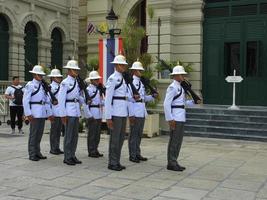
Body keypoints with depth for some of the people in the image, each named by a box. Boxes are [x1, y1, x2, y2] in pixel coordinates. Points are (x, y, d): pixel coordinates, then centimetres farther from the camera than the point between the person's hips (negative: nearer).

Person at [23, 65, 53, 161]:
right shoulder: (30, 85, -4)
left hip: (43, 113, 6)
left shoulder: (43, 86, 15)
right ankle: (32, 154, 5)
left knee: (40, 133, 11)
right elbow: (25, 100, -10)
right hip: (34, 113, -6)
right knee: (33, 133, -2)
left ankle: (37, 152, 21)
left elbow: (47, 100, 17)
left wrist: (50, 113, 13)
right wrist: (28, 114, -16)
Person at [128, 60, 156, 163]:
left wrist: (152, 96, 1)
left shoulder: (141, 82, 17)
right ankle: (132, 155, 6)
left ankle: (137, 154, 22)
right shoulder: (131, 82, -9)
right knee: (133, 134, -1)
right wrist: (131, 114, -19)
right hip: (135, 112, -8)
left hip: (142, 112, 8)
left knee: (139, 134, 13)